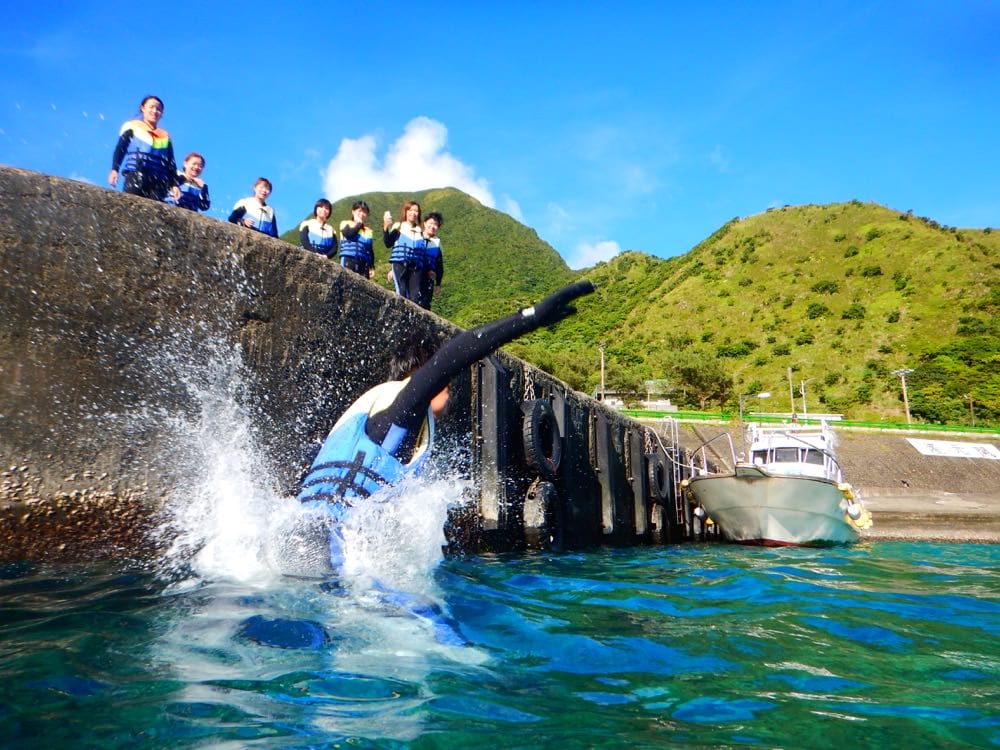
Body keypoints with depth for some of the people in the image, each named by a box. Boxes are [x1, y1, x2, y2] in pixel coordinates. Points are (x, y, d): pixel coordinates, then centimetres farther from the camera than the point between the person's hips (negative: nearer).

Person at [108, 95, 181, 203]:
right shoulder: (132, 126, 17)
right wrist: (114, 169, -8)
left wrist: (174, 184, 7)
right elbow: (120, 149, 8)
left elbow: (171, 164, 20)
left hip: (158, 181, 2)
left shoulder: (165, 136, 24)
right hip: (135, 176, -2)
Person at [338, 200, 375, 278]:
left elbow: (371, 251, 18)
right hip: (348, 261, -4)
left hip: (364, 263, 4)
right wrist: (358, 224, 4)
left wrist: (372, 266, 8)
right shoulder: (345, 224, 11)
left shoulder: (368, 231, 19)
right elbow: (349, 234, -12)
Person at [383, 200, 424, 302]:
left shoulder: (420, 231, 17)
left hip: (416, 268, 4)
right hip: (400, 265, -3)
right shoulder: (398, 227, 7)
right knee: (401, 294, -12)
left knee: (416, 296, -6)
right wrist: (385, 227, -17)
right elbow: (388, 243, -5)